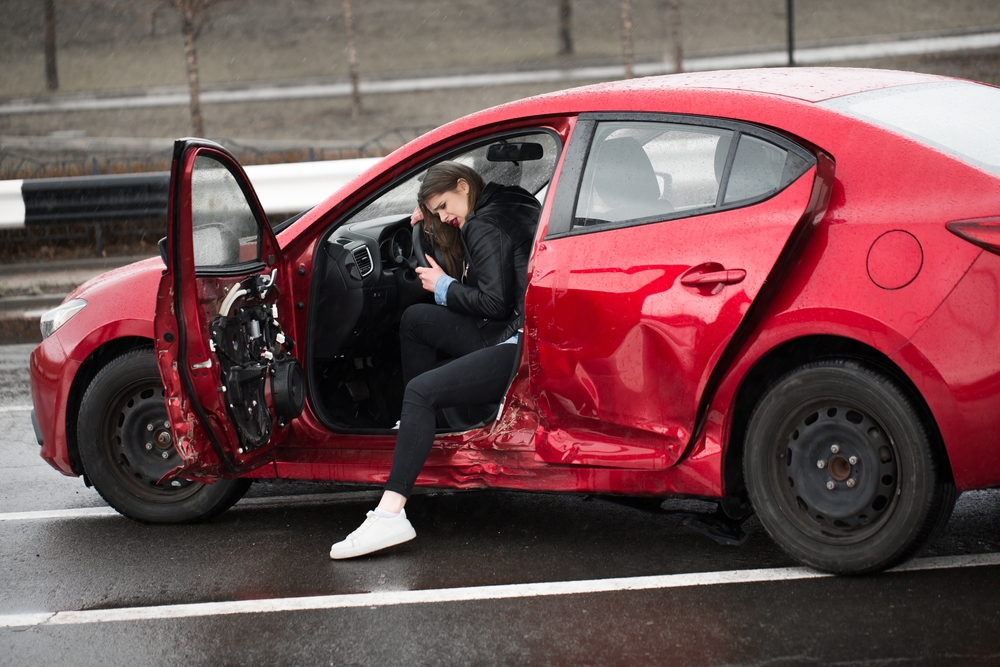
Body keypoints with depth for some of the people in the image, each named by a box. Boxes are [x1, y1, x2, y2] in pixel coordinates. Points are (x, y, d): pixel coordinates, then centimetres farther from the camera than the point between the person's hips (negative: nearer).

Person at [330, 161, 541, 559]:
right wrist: (430, 227, 20)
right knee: (415, 320, 17)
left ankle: (390, 513, -30)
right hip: (512, 336, 11)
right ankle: (423, 423, 20)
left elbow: (494, 303, -16)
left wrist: (444, 287, -1)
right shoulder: (506, 209, 20)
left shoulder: (484, 226, -9)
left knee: (421, 391, -20)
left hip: (522, 346, -11)